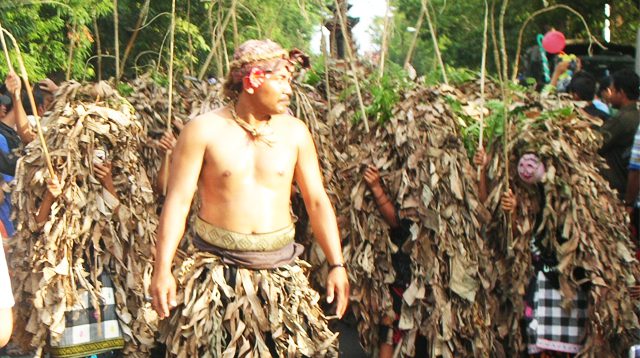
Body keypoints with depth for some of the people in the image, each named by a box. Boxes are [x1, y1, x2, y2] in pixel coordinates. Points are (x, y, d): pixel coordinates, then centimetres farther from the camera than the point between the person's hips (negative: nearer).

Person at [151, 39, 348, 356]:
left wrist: (336, 264, 1)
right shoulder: (204, 130, -5)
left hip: (280, 269, 3)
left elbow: (317, 201, 6)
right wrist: (162, 269, -14)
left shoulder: (295, 132, 4)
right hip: (217, 269, -2)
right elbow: (177, 200, -7)